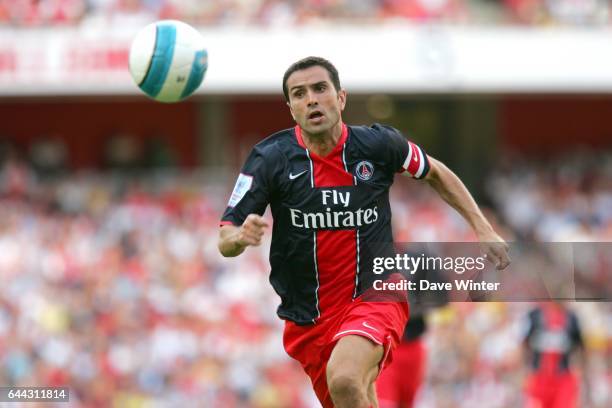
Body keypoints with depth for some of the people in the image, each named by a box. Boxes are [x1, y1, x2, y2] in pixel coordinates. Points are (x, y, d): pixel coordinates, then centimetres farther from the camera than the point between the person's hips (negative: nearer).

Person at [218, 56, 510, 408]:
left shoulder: (379, 144, -7)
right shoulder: (270, 159, -9)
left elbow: (435, 172, 14)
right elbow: (225, 241, -10)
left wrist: (483, 228, 8)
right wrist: (240, 236, -34)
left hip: (374, 297, -3)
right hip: (308, 319, 3)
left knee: (343, 380, -32)